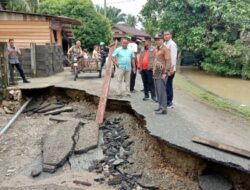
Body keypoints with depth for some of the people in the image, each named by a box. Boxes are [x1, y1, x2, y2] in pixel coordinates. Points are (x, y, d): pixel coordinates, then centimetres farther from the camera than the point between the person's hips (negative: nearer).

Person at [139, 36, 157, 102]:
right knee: (145, 83, 10)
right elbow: (140, 59, 15)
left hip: (149, 69, -5)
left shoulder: (153, 49, -2)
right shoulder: (142, 50, 15)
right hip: (143, 69, 5)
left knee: (151, 83, -3)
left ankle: (153, 96, 2)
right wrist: (139, 67, 7)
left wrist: (152, 67, -13)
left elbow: (155, 59, -7)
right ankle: (146, 95, 17)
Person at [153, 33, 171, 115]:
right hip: (156, 73, 9)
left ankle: (163, 109, -6)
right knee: (157, 90, 10)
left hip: (162, 73, -9)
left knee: (162, 90, -10)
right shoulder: (157, 49, 17)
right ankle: (160, 106, 18)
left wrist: (165, 73, -20)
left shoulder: (165, 49, -9)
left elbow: (168, 61, -15)